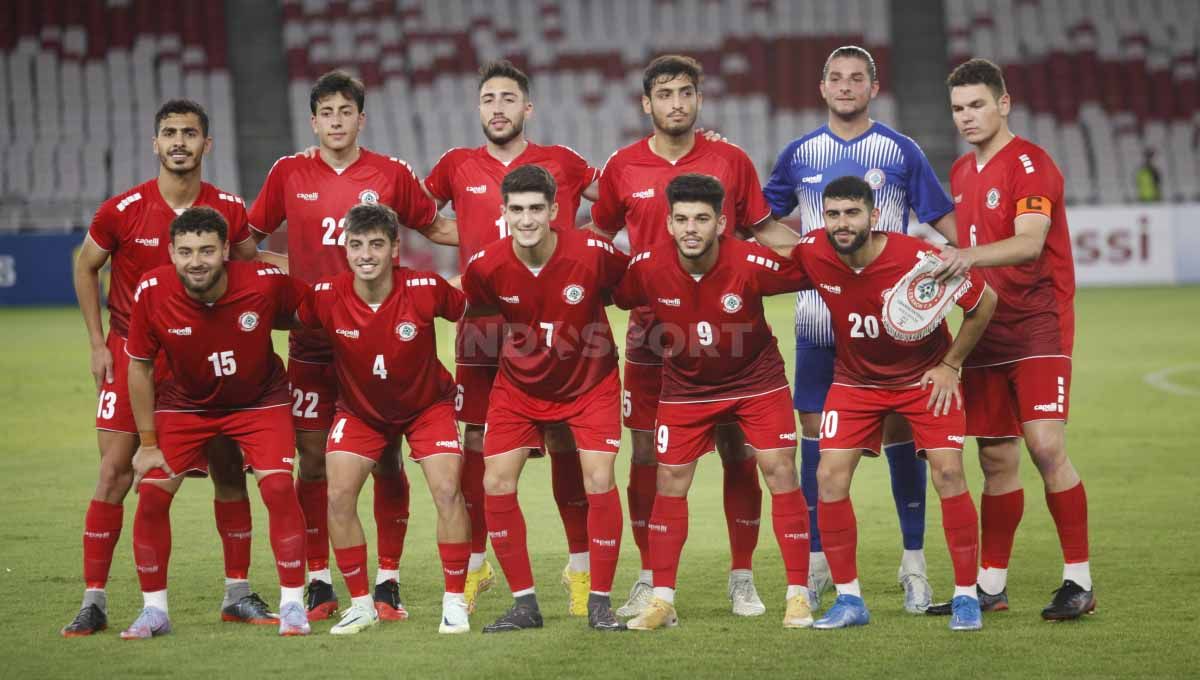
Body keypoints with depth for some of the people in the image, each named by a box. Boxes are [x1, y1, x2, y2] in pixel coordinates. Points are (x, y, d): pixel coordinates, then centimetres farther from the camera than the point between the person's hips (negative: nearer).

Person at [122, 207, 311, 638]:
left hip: (259, 400, -1)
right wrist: (147, 443, -7)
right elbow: (139, 367, -10)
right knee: (151, 494, -8)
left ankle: (293, 604, -1)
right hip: (185, 403, 1)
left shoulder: (266, 282, -29)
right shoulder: (151, 293, -24)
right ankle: (154, 610, 8)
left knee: (279, 488, -16)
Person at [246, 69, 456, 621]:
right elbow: (248, 236, 14)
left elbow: (434, 228, 14)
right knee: (313, 462, 1)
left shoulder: (391, 175, 2)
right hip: (311, 342, 1)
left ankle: (388, 582, 8)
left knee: (385, 462, 0)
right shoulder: (289, 173, 4)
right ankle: (318, 583, 10)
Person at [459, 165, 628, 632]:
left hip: (590, 383, -2)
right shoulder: (485, 266, -21)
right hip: (519, 386, 2)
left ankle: (600, 604, -1)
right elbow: (475, 309, 2)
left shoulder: (593, 254, -26)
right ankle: (524, 603, 5)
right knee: (496, 484, -7)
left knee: (600, 481, -14)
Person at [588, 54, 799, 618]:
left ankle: (742, 578, 12)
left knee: (737, 451, 1)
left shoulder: (731, 161, 2)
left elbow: (761, 227, 11)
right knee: (647, 453, 1)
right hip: (652, 329, 0)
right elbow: (598, 236, 17)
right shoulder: (622, 168, 3)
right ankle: (649, 580, 12)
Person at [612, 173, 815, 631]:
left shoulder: (751, 263, -27)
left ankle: (798, 594, 2)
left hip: (756, 379, -2)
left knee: (781, 473, -7)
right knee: (670, 483, 0)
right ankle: (661, 601, 9)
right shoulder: (647, 267, -23)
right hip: (684, 384, 2)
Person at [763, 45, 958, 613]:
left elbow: (944, 221, 1)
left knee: (899, 432, -3)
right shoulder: (800, 154, 8)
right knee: (814, 429, 2)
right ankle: (818, 561, 13)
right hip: (819, 316, 2)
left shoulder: (900, 151, 1)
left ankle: (913, 564, 5)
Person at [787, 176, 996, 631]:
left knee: (948, 473, -14)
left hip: (924, 377, -3)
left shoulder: (918, 260, -27)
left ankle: (966, 596, -1)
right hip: (855, 379, 3)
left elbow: (985, 301, -12)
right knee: (830, 476, -10)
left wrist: (950, 365, -9)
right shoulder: (812, 254, -19)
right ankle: (848, 599, 1)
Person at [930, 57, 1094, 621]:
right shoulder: (961, 172, 15)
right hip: (984, 330, 7)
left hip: (1038, 327, -7)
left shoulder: (1030, 163, -10)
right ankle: (991, 585, 13)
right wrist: (942, 265, 10)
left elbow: (1029, 241, -24)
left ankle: (1079, 581, -10)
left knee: (1046, 447, -15)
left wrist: (970, 256, -37)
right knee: (995, 459, 8)